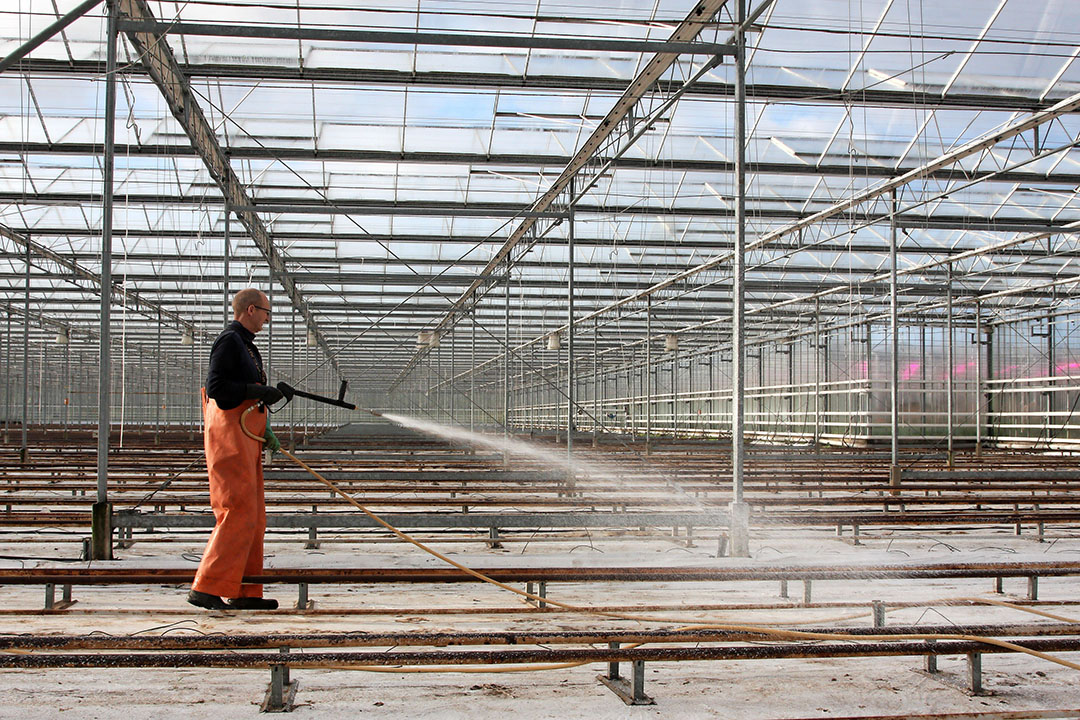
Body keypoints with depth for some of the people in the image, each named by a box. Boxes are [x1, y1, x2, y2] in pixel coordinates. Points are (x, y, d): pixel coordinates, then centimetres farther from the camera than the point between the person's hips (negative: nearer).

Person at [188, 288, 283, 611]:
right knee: (239, 513, -13)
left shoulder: (245, 345, 23)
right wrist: (259, 390, -18)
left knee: (254, 517, 9)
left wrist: (264, 432, 20)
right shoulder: (229, 341, -8)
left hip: (246, 438, 11)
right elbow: (216, 387, -18)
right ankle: (207, 589, -11)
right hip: (230, 435, -11)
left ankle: (244, 593, 12)